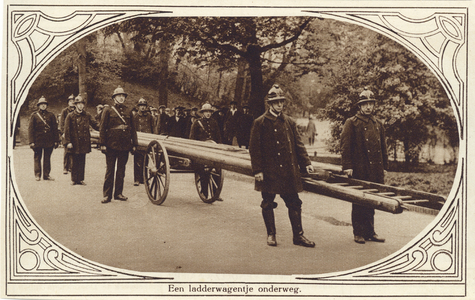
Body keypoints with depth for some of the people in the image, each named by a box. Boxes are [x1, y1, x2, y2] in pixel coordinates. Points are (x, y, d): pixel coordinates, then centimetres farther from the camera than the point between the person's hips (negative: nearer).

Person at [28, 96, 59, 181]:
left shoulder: (51, 115, 8)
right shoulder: (34, 115, 2)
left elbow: (55, 129, 9)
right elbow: (30, 129, 0)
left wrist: (56, 141, 4)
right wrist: (31, 142, -7)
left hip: (49, 141, 2)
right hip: (38, 141, -2)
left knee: (47, 158, 6)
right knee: (37, 158, 3)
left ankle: (46, 175, 12)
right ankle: (37, 175, 10)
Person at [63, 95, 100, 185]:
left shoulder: (87, 115, 9)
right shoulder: (70, 116, 0)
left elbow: (95, 124, 4)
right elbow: (67, 130, -3)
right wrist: (68, 142, -10)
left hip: (84, 143, 3)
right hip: (74, 143, -3)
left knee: (82, 162, 7)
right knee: (75, 162, 3)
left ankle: (80, 179, 14)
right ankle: (73, 179, 13)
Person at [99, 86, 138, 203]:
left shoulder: (128, 111, 12)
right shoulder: (108, 111, 1)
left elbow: (133, 129, 14)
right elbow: (102, 128, -1)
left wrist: (134, 144, 9)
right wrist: (102, 144, -7)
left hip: (125, 145, 4)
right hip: (112, 145, -3)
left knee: (121, 170, 9)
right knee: (109, 170, 0)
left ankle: (118, 193, 17)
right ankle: (107, 195, 4)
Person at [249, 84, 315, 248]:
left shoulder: (289, 122, 10)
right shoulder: (260, 123, -3)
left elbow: (298, 144, 13)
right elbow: (254, 148, -5)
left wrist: (306, 163, 1)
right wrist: (257, 170, -10)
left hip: (289, 171, 4)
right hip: (269, 171, -3)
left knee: (294, 203, 4)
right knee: (268, 204, 6)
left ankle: (298, 235, 12)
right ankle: (271, 235, 20)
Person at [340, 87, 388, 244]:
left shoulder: (378, 124, 16)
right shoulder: (351, 123, -2)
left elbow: (383, 147, 20)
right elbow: (345, 146, -8)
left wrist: (384, 166, 15)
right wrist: (347, 166, -15)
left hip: (375, 171, 5)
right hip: (359, 171, -5)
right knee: (359, 203, 1)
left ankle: (370, 232, 19)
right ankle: (359, 233, 9)